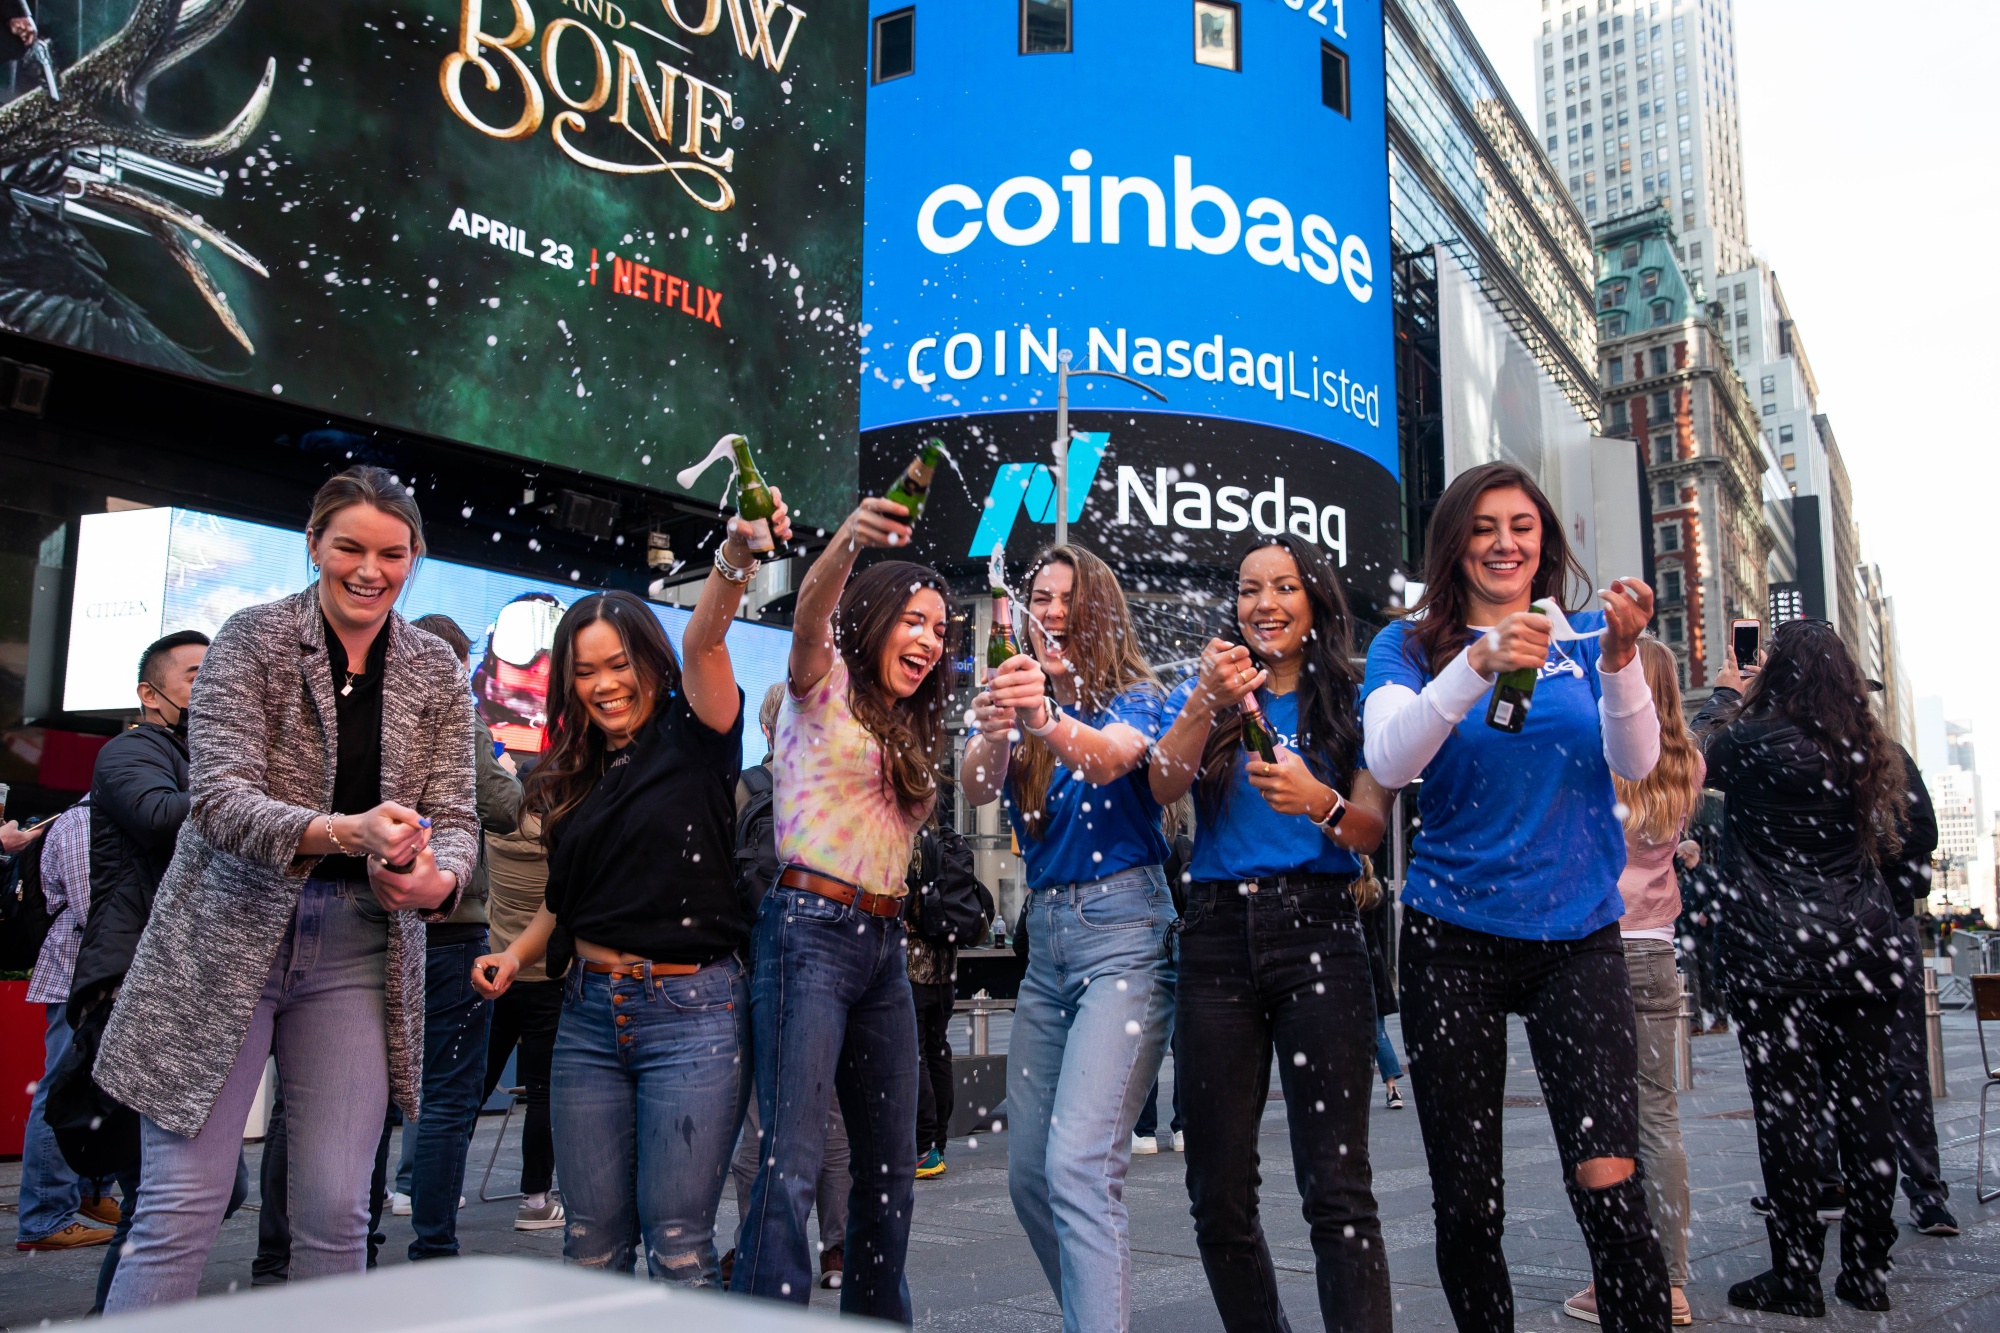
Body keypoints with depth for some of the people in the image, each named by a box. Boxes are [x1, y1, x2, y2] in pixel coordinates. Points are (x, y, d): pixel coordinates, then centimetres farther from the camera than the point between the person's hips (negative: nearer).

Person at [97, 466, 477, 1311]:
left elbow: (455, 818, 3)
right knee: (181, 1208, -4)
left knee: (336, 1214, 2)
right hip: (229, 938, -2)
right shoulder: (252, 639, -4)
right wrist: (344, 833, -32)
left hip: (360, 949, 3)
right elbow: (220, 798, -13)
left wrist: (438, 879, -22)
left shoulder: (436, 672, 7)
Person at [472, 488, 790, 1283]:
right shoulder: (574, 778, 15)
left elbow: (704, 642, -20)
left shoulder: (693, 740, -1)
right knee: (591, 1239, 8)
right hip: (590, 1012, 6)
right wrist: (517, 954, 4)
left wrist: (735, 558, -38)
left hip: (690, 1014, -5)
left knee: (677, 1242, -3)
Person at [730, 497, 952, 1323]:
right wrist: (847, 541, -39)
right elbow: (810, 613, -22)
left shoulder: (908, 730, 22)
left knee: (891, 1163, 12)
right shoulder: (825, 684, -1)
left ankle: (877, 1316, 24)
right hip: (812, 928, -8)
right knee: (792, 1161, -13)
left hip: (883, 942, 8)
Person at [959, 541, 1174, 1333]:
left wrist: (1050, 723, -45)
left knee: (1078, 1165, -18)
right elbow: (974, 788, -8)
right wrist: (993, 732, -31)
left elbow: (1113, 757, -23)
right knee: (1028, 1174, 9)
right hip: (1046, 936, 6)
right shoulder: (1020, 703, 12)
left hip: (1122, 932, -6)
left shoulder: (1131, 697, 0)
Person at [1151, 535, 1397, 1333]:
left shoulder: (1352, 704, 9)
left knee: (1336, 1187, -9)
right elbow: (1164, 786, -3)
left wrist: (1321, 803, -22)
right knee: (1218, 1191, 5)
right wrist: (1208, 703, -20)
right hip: (1218, 933, 2)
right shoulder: (1205, 693, 14)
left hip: (1317, 931, -2)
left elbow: (1371, 830, 0)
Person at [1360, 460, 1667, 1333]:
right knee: (1466, 1200, 5)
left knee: (1609, 1184, -13)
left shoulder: (1585, 638, 9)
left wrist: (1622, 657, -21)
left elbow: (1636, 762, -5)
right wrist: (1478, 664, -28)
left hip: (1578, 935, 1)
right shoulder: (1411, 645, 3)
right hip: (1453, 940, -1)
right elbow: (1388, 761, -15)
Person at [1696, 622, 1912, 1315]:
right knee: (1864, 1103, 9)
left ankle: (1797, 1276, 4)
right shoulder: (1867, 749, 6)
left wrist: (1726, 695, 26)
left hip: (1776, 952, -6)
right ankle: (1867, 1271, 18)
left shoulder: (1756, 742, -11)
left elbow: (1700, 756, 10)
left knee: (1787, 1109, -1)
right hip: (1865, 947, 6)